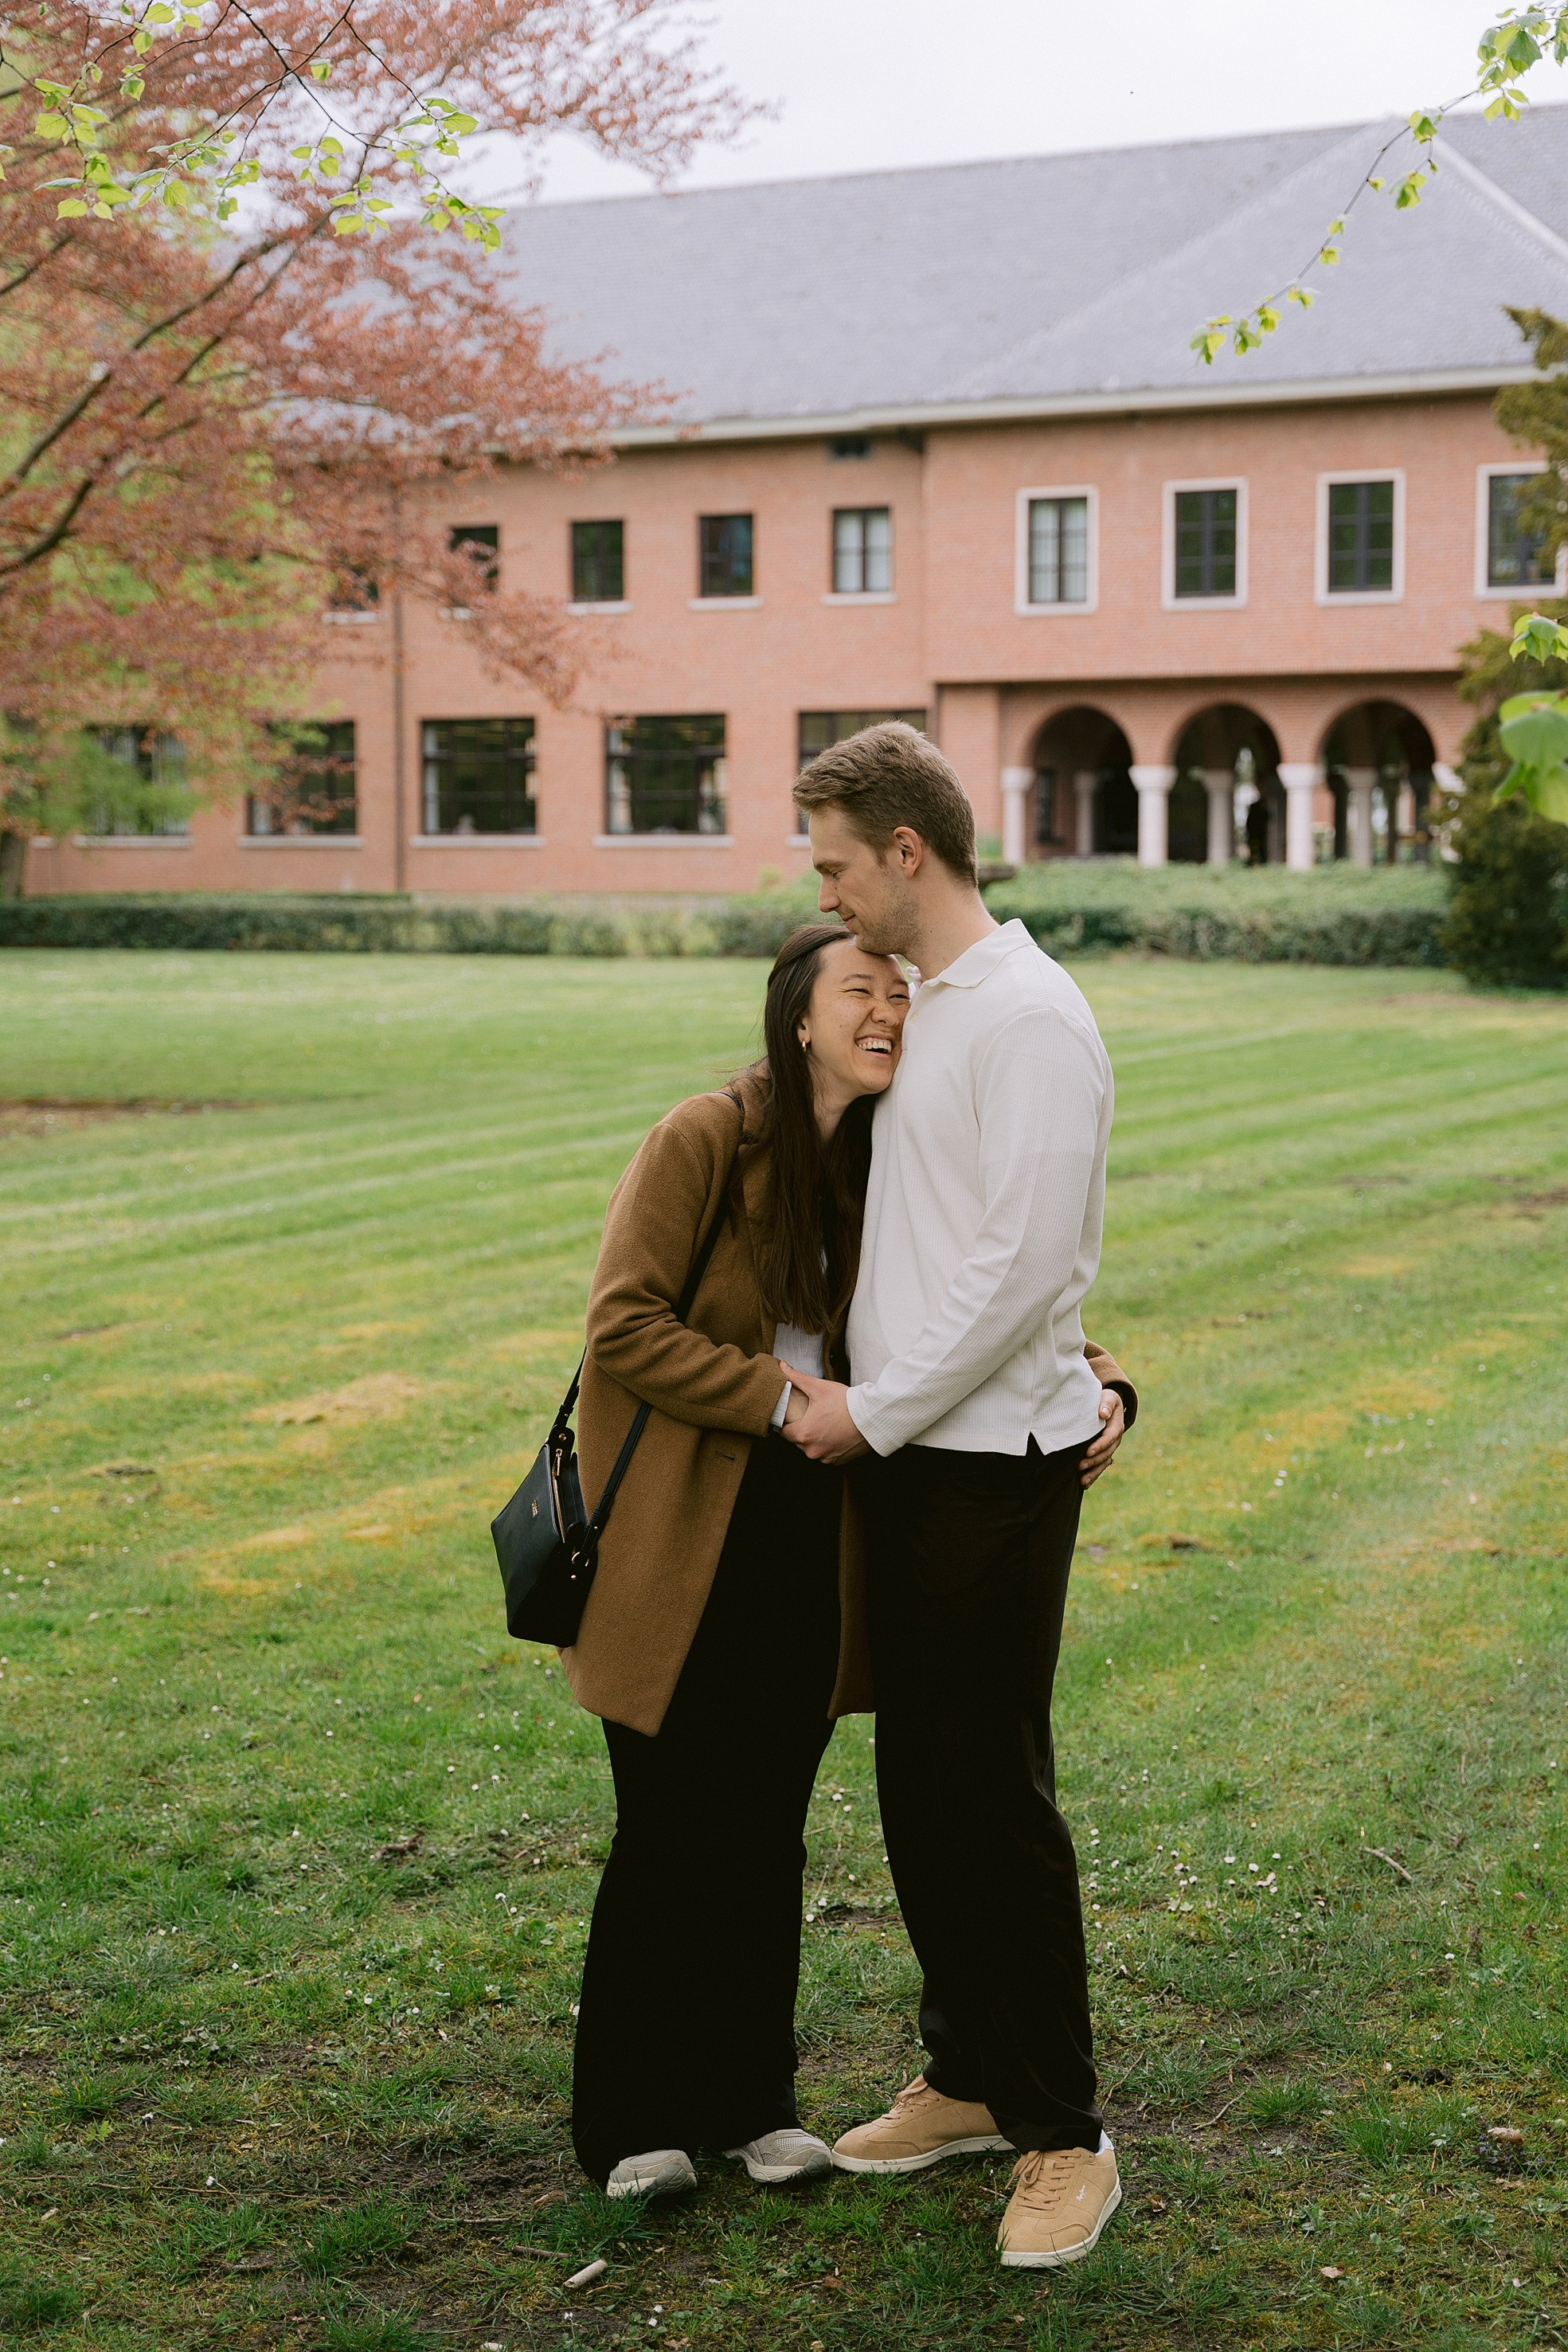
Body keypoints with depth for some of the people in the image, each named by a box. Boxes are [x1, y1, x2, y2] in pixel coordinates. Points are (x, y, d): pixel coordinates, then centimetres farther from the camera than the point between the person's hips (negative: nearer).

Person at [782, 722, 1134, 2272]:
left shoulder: (1028, 1017, -14)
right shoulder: (911, 1008, 15)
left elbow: (1024, 1265, -20)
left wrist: (874, 1411, -15)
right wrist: (835, 1383, 11)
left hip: (997, 1459, -9)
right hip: (903, 1452, 9)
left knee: (997, 1794, -4)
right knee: (918, 1787, 14)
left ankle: (1063, 2136, 7)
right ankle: (970, 2080, 28)